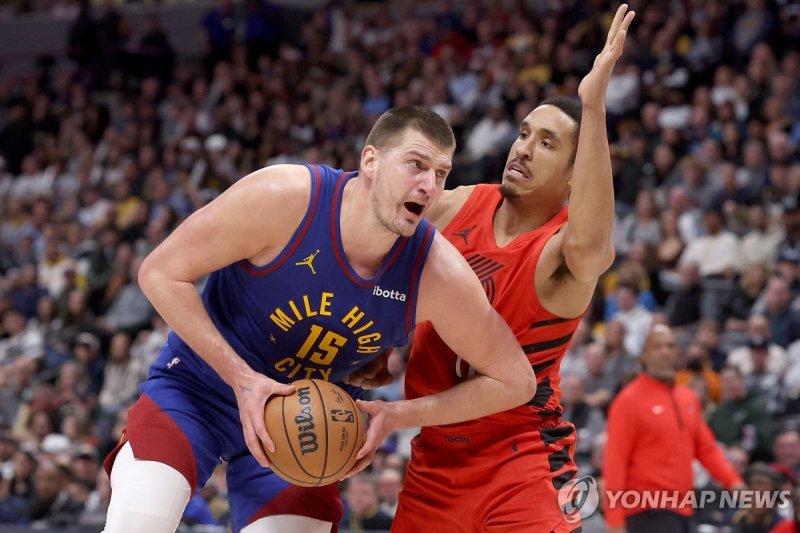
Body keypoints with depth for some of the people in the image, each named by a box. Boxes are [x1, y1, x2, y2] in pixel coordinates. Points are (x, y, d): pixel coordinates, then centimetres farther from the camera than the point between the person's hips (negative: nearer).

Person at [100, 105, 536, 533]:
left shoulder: (438, 273, -19)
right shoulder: (285, 198, -26)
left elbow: (514, 380, -9)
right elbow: (160, 272, -19)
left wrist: (397, 415, -19)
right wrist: (241, 377, -26)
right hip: (198, 383, -3)